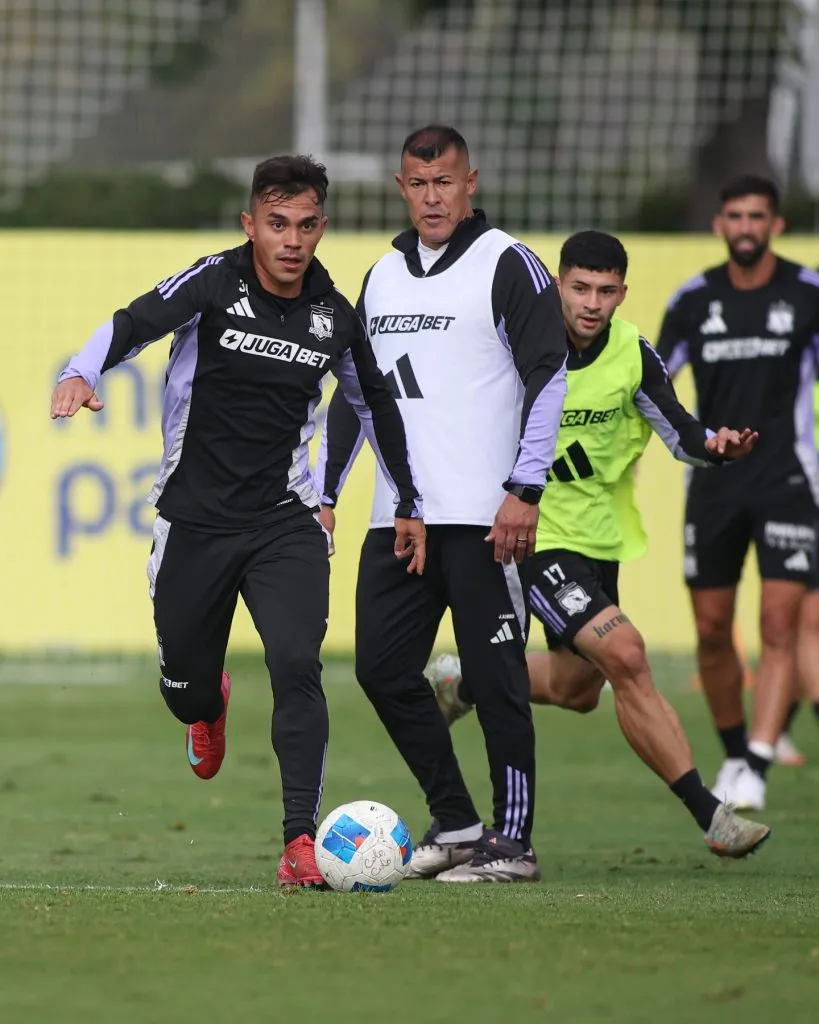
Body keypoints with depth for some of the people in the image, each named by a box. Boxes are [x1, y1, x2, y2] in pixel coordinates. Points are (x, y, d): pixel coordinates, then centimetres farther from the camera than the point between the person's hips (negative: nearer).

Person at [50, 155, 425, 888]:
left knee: (297, 667, -20)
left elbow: (377, 404, 20)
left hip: (284, 523, 1)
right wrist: (81, 375, -46)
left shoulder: (334, 316, 3)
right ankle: (209, 708, 51)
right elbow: (134, 324, -24)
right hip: (194, 520, -1)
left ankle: (302, 842, -21)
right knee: (183, 683, 11)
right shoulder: (215, 284, -8)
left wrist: (408, 506, 25)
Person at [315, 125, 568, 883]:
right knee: (382, 669, 4)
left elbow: (549, 377, -8)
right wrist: (326, 493, 17)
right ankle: (454, 822, 16)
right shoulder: (384, 275, 17)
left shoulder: (508, 265, -3)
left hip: (483, 519, -7)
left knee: (495, 678, -4)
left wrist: (524, 491, -15)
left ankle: (512, 842, 2)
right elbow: (354, 390, 23)